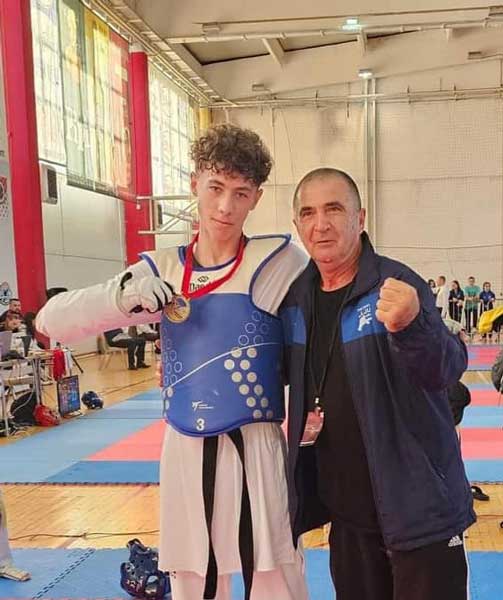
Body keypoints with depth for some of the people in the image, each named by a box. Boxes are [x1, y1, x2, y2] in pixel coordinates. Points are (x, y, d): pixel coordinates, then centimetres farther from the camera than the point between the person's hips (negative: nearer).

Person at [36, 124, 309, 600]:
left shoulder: (279, 261, -7)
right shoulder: (161, 270, 3)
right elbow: (51, 320, 0)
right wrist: (124, 293, -17)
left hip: (255, 450, -3)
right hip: (185, 452, 3)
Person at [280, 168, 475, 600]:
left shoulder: (396, 286, -14)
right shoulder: (296, 297, 2)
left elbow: (448, 370, -27)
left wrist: (411, 325, -45)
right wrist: (298, 419, 1)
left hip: (417, 506, -5)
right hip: (345, 510, 5)